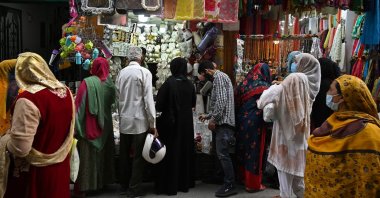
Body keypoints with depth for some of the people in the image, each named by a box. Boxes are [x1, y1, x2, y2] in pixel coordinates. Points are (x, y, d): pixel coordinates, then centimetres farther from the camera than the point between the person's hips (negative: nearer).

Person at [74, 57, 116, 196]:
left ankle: (84, 186, 6)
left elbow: (79, 105, -15)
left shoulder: (87, 82, -14)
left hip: (88, 127, -4)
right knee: (102, 153, 17)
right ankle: (101, 182, 27)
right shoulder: (110, 84, 1)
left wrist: (76, 127, -12)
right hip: (105, 126, 5)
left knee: (87, 155, 3)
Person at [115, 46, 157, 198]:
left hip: (124, 120, 5)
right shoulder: (144, 72, -10)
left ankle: (124, 185, 30)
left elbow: (118, 94, 6)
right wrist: (152, 123, -9)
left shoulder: (121, 73, 4)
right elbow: (148, 98, -13)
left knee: (124, 154, 16)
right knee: (138, 155, 5)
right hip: (139, 120, -5)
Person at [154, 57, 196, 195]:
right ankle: (185, 182, 26)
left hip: (170, 123, -4)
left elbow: (159, 105, -14)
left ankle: (169, 186, 10)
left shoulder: (169, 83, -15)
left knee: (171, 153, 4)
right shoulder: (190, 84, -1)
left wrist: (167, 108, 7)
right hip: (187, 123, 5)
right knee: (185, 151, 16)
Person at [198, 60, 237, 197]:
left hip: (223, 121, -10)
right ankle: (228, 183, 17)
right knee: (222, 154, 11)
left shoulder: (219, 76, -9)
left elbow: (221, 101, -21)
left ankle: (230, 186, -3)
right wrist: (208, 116, 27)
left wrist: (213, 119, -16)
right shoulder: (220, 77, 22)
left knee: (223, 154, -8)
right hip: (222, 121, 10)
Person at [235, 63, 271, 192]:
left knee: (243, 148, 17)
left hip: (242, 121, 5)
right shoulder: (265, 87, -10)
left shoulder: (244, 84, 3)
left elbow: (237, 103, 7)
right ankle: (253, 184, 12)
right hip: (256, 123, -5)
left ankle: (244, 178, 31)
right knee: (254, 151, 3)